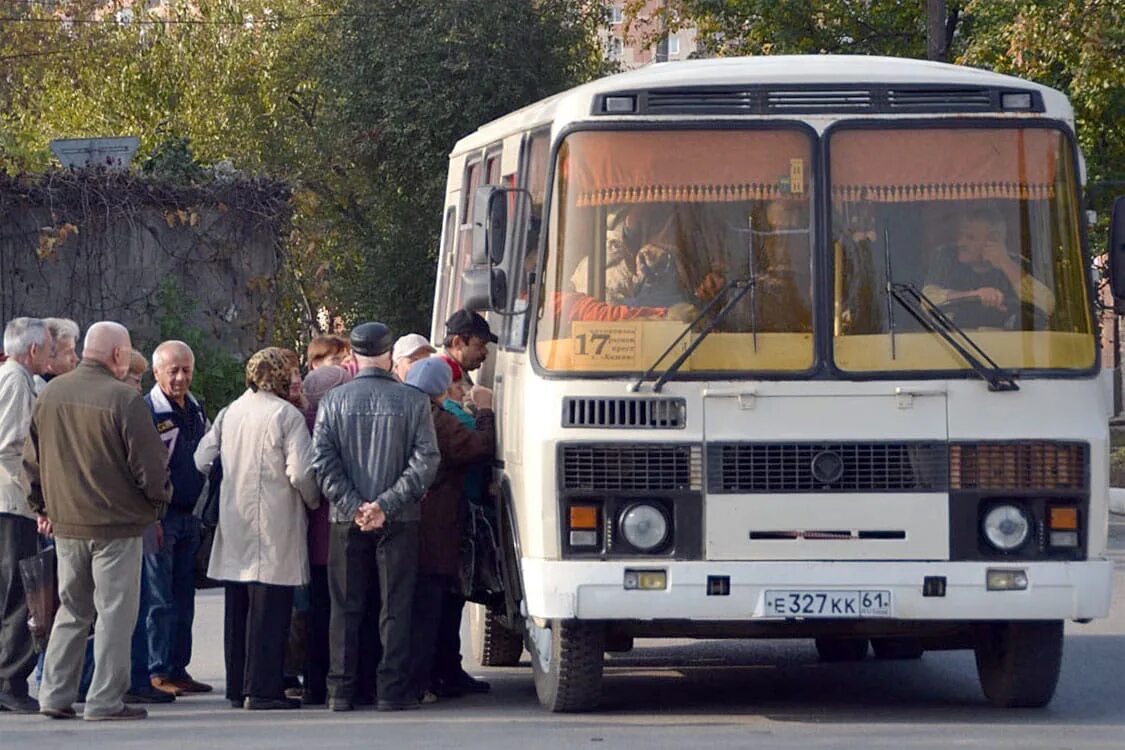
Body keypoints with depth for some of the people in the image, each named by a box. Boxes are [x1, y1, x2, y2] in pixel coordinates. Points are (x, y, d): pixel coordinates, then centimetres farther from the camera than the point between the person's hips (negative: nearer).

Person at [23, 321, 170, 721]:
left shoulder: (50, 394, 4)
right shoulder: (124, 400, -16)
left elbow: (32, 460, 12)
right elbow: (149, 464, -14)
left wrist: (43, 507, 22)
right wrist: (160, 499, 5)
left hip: (65, 523, 6)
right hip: (116, 524, -6)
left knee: (71, 611, 16)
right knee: (115, 613, 2)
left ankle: (54, 695, 15)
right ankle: (106, 699, 2)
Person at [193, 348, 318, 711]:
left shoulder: (229, 413, 8)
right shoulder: (287, 415, -11)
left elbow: (202, 459, 10)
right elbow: (300, 472, -17)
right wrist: (312, 502, 2)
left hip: (234, 523, 6)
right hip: (273, 527, -6)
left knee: (237, 608, 11)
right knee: (268, 609, -4)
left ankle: (237, 687, 15)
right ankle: (262, 688, -6)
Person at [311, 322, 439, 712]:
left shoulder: (333, 401, 1)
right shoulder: (413, 401, -3)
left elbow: (323, 462, -6)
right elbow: (425, 461, -10)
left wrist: (354, 506, -7)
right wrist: (386, 504, -11)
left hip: (347, 520, 1)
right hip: (399, 520, -1)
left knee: (345, 607, 8)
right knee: (395, 606, 4)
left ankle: (341, 690, 7)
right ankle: (392, 688, 1)